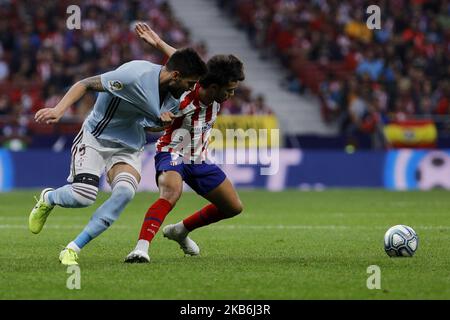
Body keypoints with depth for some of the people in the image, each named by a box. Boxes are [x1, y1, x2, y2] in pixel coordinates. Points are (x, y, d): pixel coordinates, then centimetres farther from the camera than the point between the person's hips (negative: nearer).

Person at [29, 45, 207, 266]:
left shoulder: (175, 96, -1)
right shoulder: (136, 75, -25)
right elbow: (86, 84, -20)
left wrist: (163, 122, -7)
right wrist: (59, 110, -32)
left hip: (128, 147, 6)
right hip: (95, 137, -6)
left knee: (125, 191, -25)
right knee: (83, 196, -22)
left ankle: (73, 250, -17)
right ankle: (47, 198, 18)